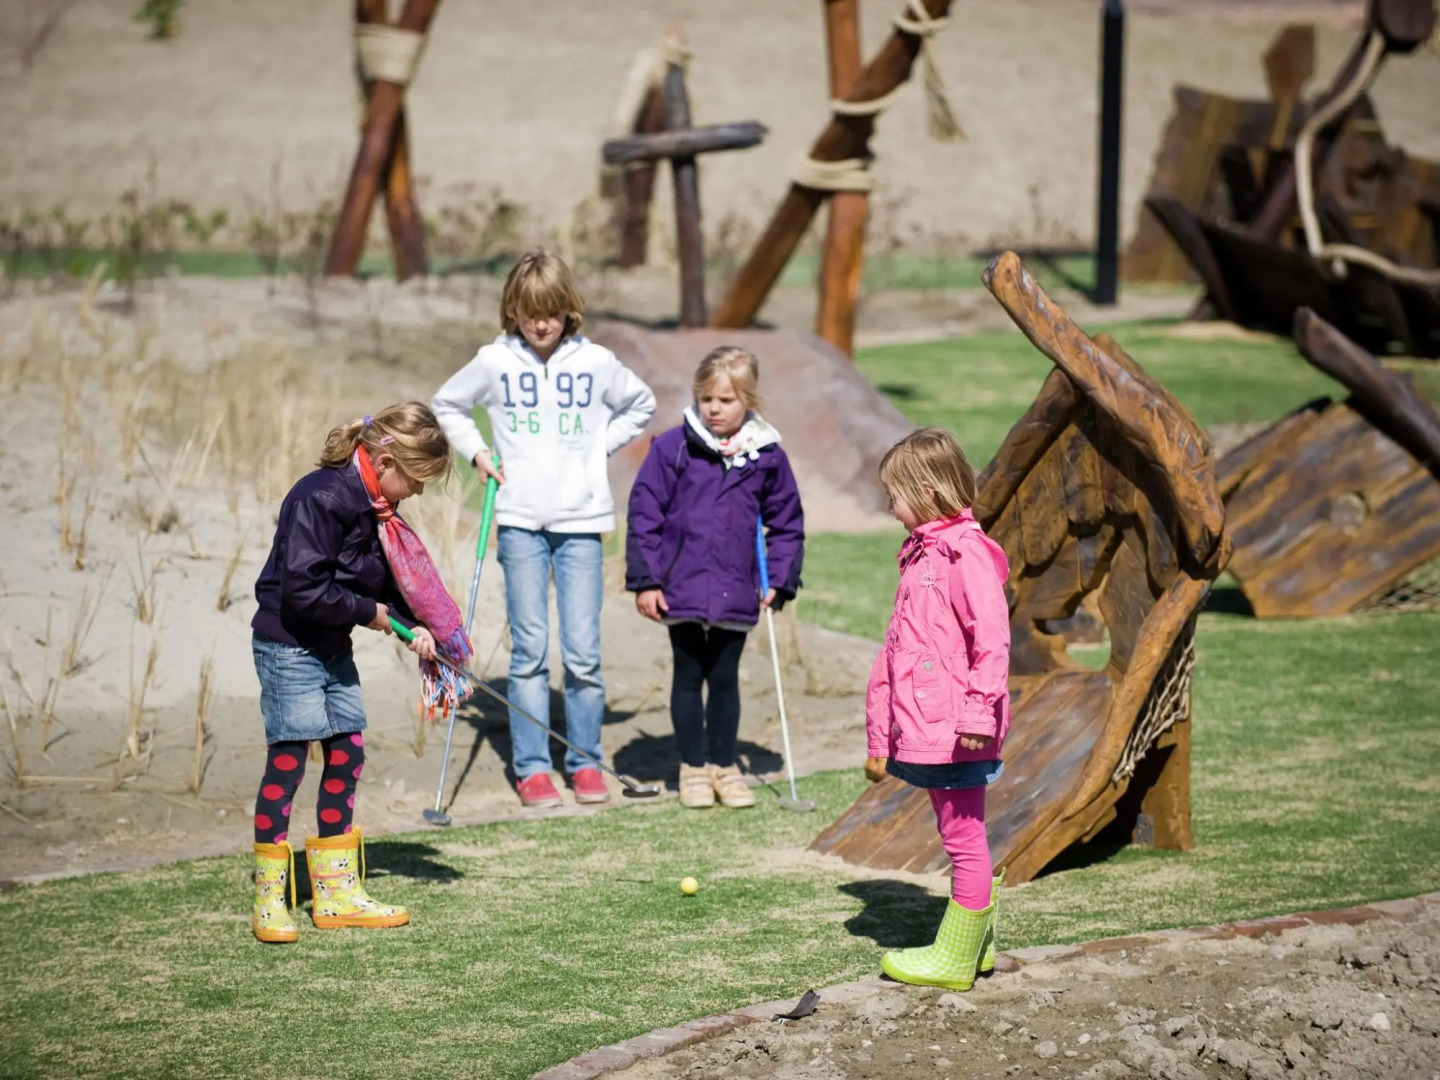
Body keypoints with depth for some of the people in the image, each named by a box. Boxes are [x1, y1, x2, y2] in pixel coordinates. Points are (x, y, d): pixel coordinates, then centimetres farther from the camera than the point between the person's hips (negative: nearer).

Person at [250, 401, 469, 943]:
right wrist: (368, 612, -16)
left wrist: (415, 625, -2)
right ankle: (269, 901, 0)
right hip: (289, 646, -10)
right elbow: (304, 589, -29)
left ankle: (337, 892, 20)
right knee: (287, 760, -7)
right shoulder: (321, 499, -24)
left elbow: (387, 580, 15)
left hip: (332, 649, 10)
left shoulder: (373, 507, 6)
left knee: (346, 755, 11)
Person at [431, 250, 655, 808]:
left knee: (583, 651, -2)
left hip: (581, 519, 0)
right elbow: (446, 406, 18)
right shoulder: (494, 363, 1)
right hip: (519, 521, 0)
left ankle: (586, 761, 11)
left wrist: (600, 446, 9)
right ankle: (531, 767, 6)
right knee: (529, 649, 0)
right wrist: (477, 452, 6)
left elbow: (641, 404, 20)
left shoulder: (596, 363, 2)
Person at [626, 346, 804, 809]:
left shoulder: (767, 456, 0)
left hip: (736, 593, 1)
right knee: (688, 676, 10)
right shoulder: (673, 448, -6)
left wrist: (781, 581, 3)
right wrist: (645, 580, -6)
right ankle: (692, 766, 21)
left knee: (725, 679, 11)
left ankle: (723, 764, 23)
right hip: (682, 590, -1)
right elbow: (644, 511, -3)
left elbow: (787, 522, 11)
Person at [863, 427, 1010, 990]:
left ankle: (954, 959, 6)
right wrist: (880, 737, 24)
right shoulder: (921, 554, 17)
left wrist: (979, 712, -25)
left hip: (956, 732, -10)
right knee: (960, 840, 17)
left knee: (965, 841, 0)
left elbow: (992, 637, -21)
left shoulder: (966, 552, -13)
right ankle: (976, 943, 26)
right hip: (923, 731, 10)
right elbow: (896, 648, 22)